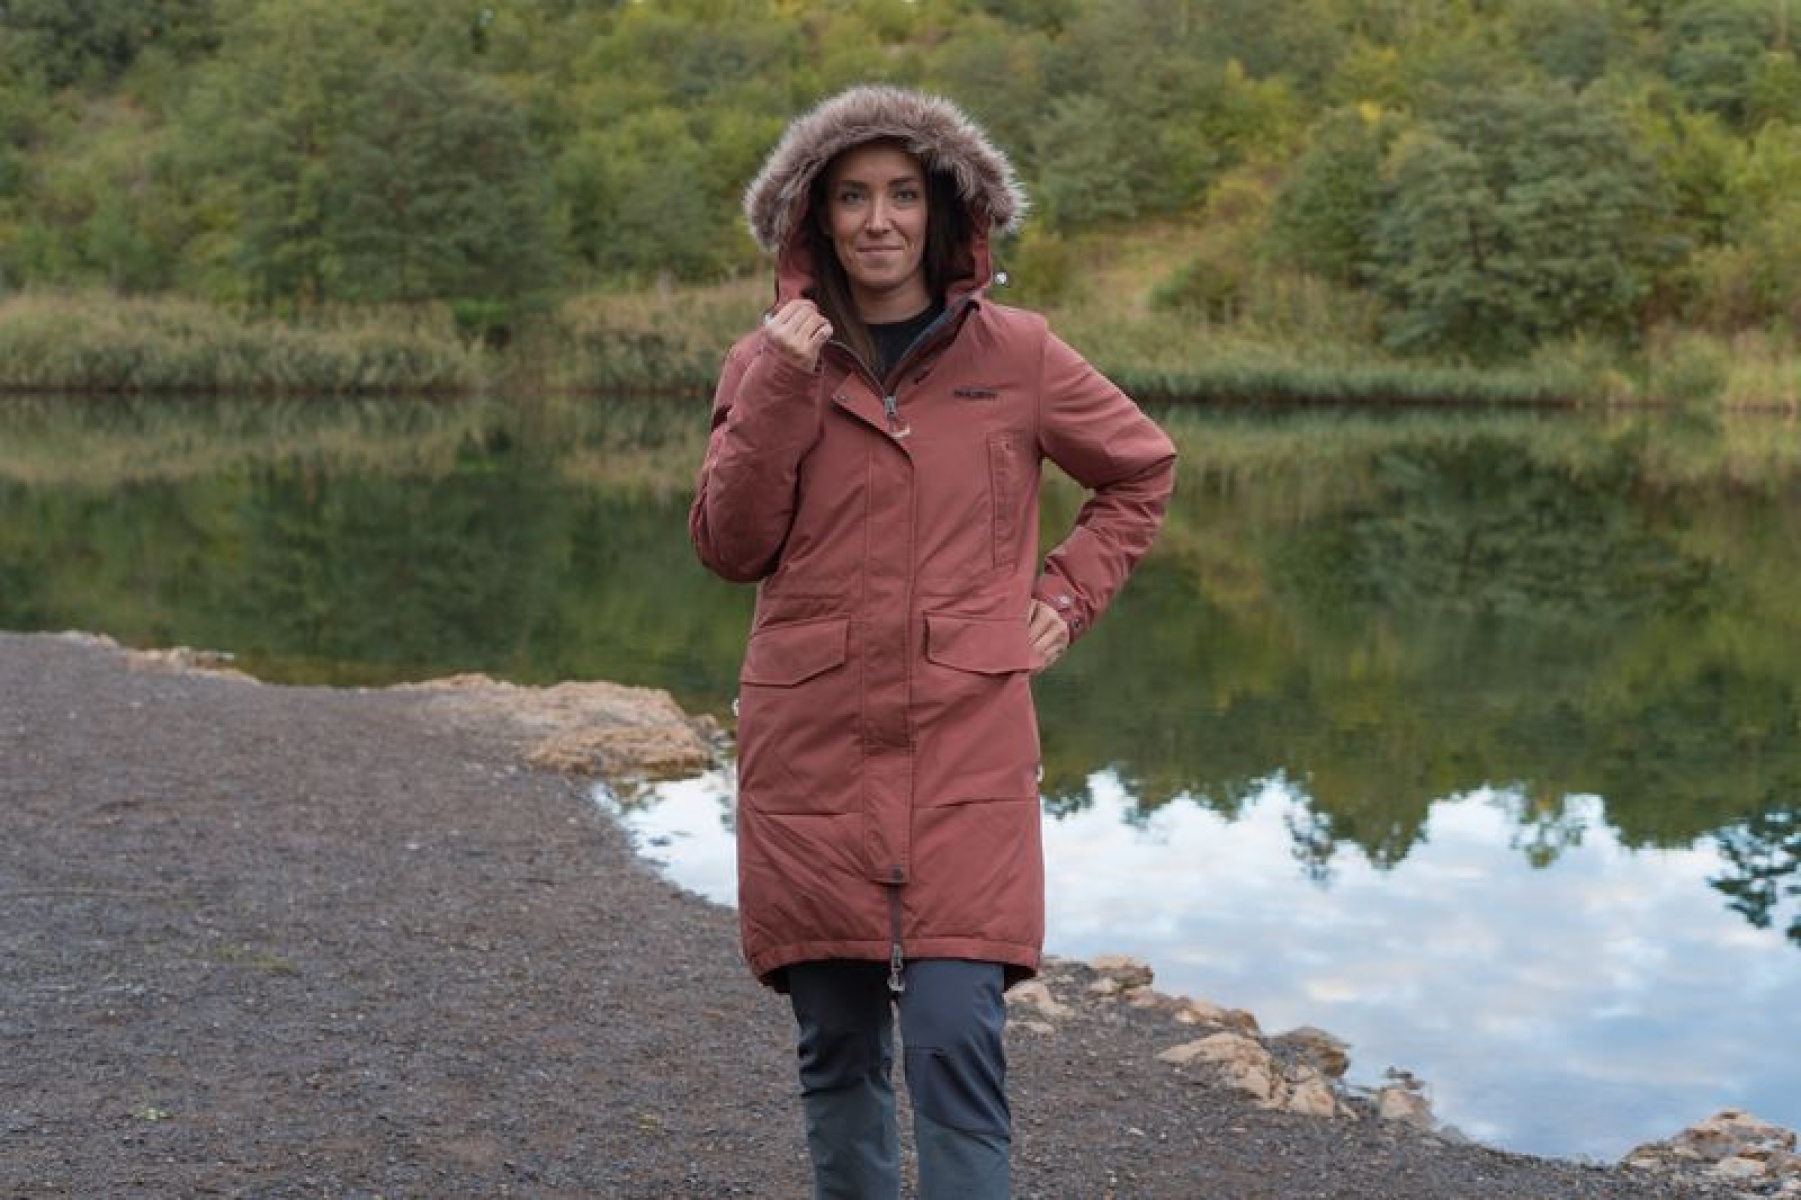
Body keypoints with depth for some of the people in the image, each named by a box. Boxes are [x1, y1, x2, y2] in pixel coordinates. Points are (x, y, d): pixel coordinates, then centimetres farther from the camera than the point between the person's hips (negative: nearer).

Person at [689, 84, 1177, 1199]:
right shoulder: (772, 361, 7)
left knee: (957, 1042, -10)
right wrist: (778, 392, -10)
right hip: (812, 744, 2)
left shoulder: (1014, 354, 4)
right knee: (838, 1047, 8)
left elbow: (1144, 471, 17)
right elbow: (731, 546, -1)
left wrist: (1068, 595, 6)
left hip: (966, 748, -1)